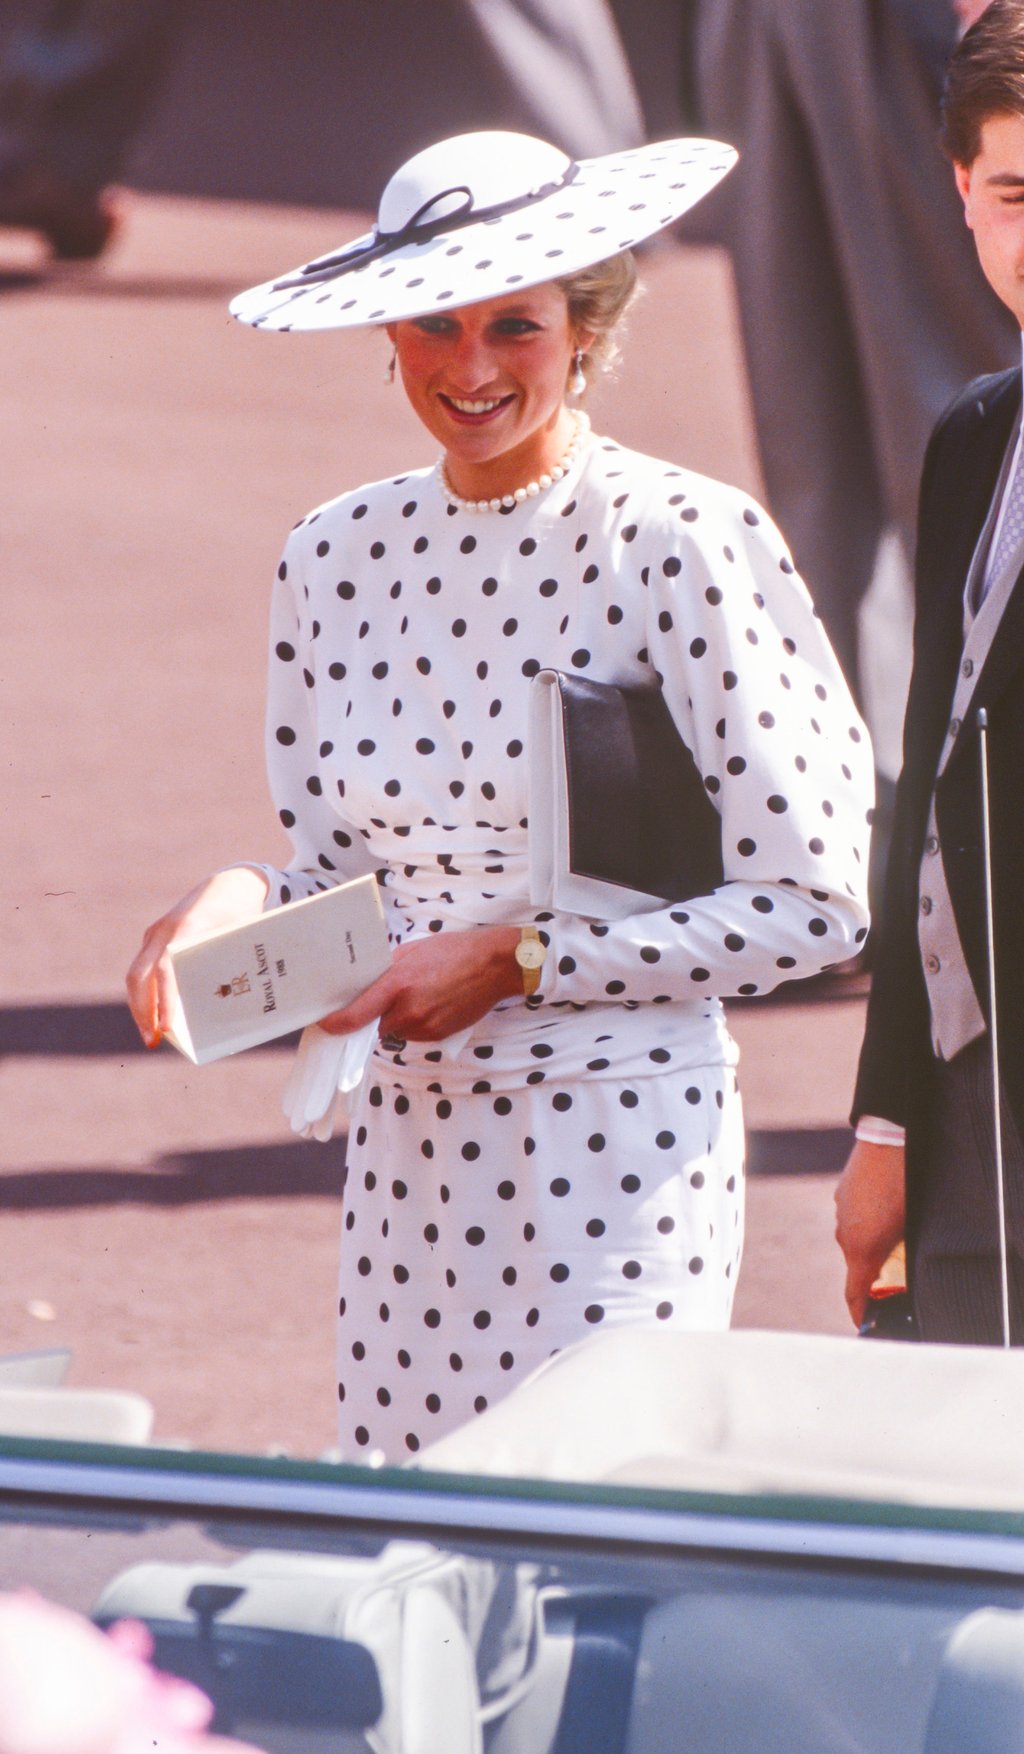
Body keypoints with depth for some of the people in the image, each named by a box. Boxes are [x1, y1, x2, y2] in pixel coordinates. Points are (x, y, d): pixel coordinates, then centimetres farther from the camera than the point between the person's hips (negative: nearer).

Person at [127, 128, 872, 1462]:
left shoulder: (687, 544, -9)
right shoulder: (339, 556, 7)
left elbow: (811, 907, -9)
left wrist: (516, 960, -13)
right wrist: (238, 906, -7)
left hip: (628, 1132, -5)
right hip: (410, 1139, 5)